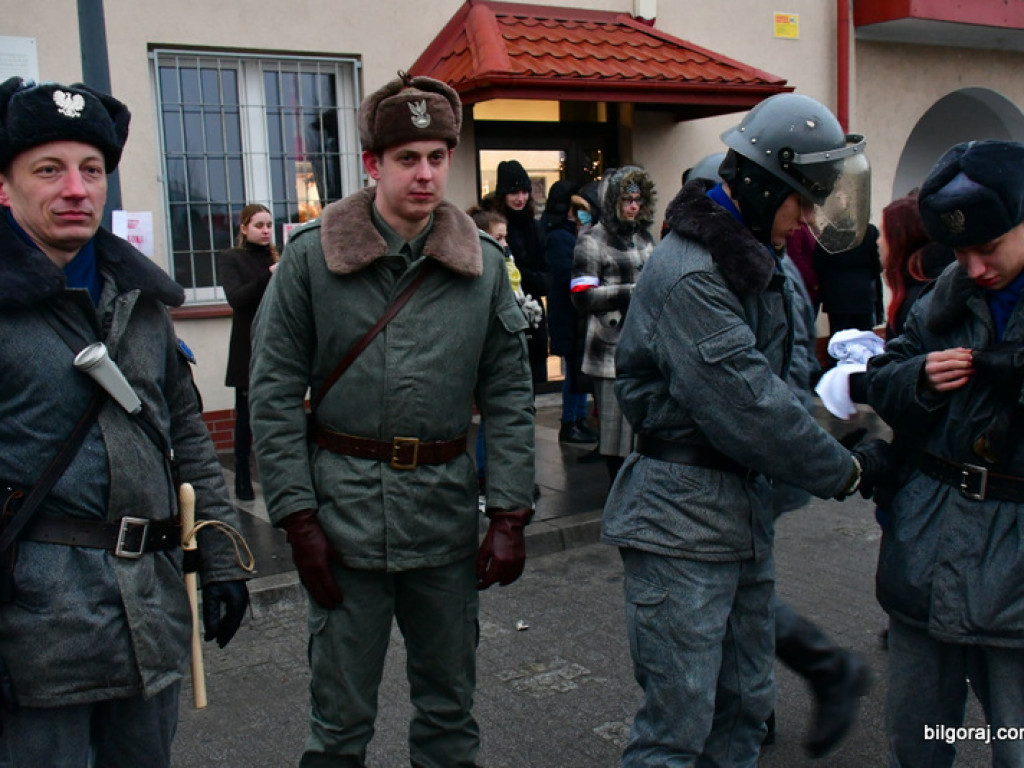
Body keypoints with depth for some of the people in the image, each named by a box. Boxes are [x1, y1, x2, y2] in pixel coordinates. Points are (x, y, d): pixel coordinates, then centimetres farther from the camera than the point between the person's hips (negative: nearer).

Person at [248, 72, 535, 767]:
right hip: (344, 507, -2)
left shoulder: (483, 261, 2)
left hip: (447, 507, 2)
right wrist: (298, 516, -8)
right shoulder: (312, 256, -4)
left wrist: (511, 515, -1)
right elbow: (275, 394, -3)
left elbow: (510, 396, 4)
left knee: (450, 706, 17)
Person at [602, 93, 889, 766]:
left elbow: (771, 384, 12)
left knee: (745, 703, 18)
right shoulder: (687, 274, -20)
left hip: (748, 502, 10)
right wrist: (846, 471, -12)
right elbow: (748, 405, -22)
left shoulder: (760, 262, 12)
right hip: (683, 516, -9)